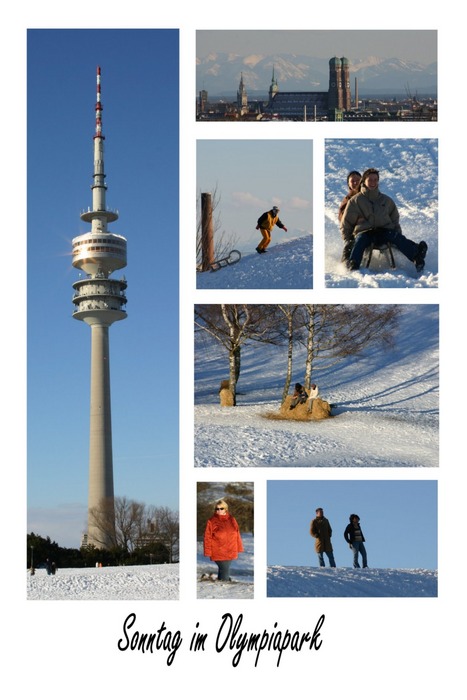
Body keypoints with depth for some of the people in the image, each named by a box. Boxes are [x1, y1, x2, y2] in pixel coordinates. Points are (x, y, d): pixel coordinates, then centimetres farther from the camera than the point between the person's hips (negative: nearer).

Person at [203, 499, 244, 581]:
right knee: (225, 571, -10)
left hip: (230, 552, 4)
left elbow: (237, 534, 12)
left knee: (222, 570, 13)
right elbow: (208, 537, -4)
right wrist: (208, 552, -8)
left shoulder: (232, 520, 7)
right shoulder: (212, 521, -5)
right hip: (218, 553, -4)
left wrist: (239, 548, 11)